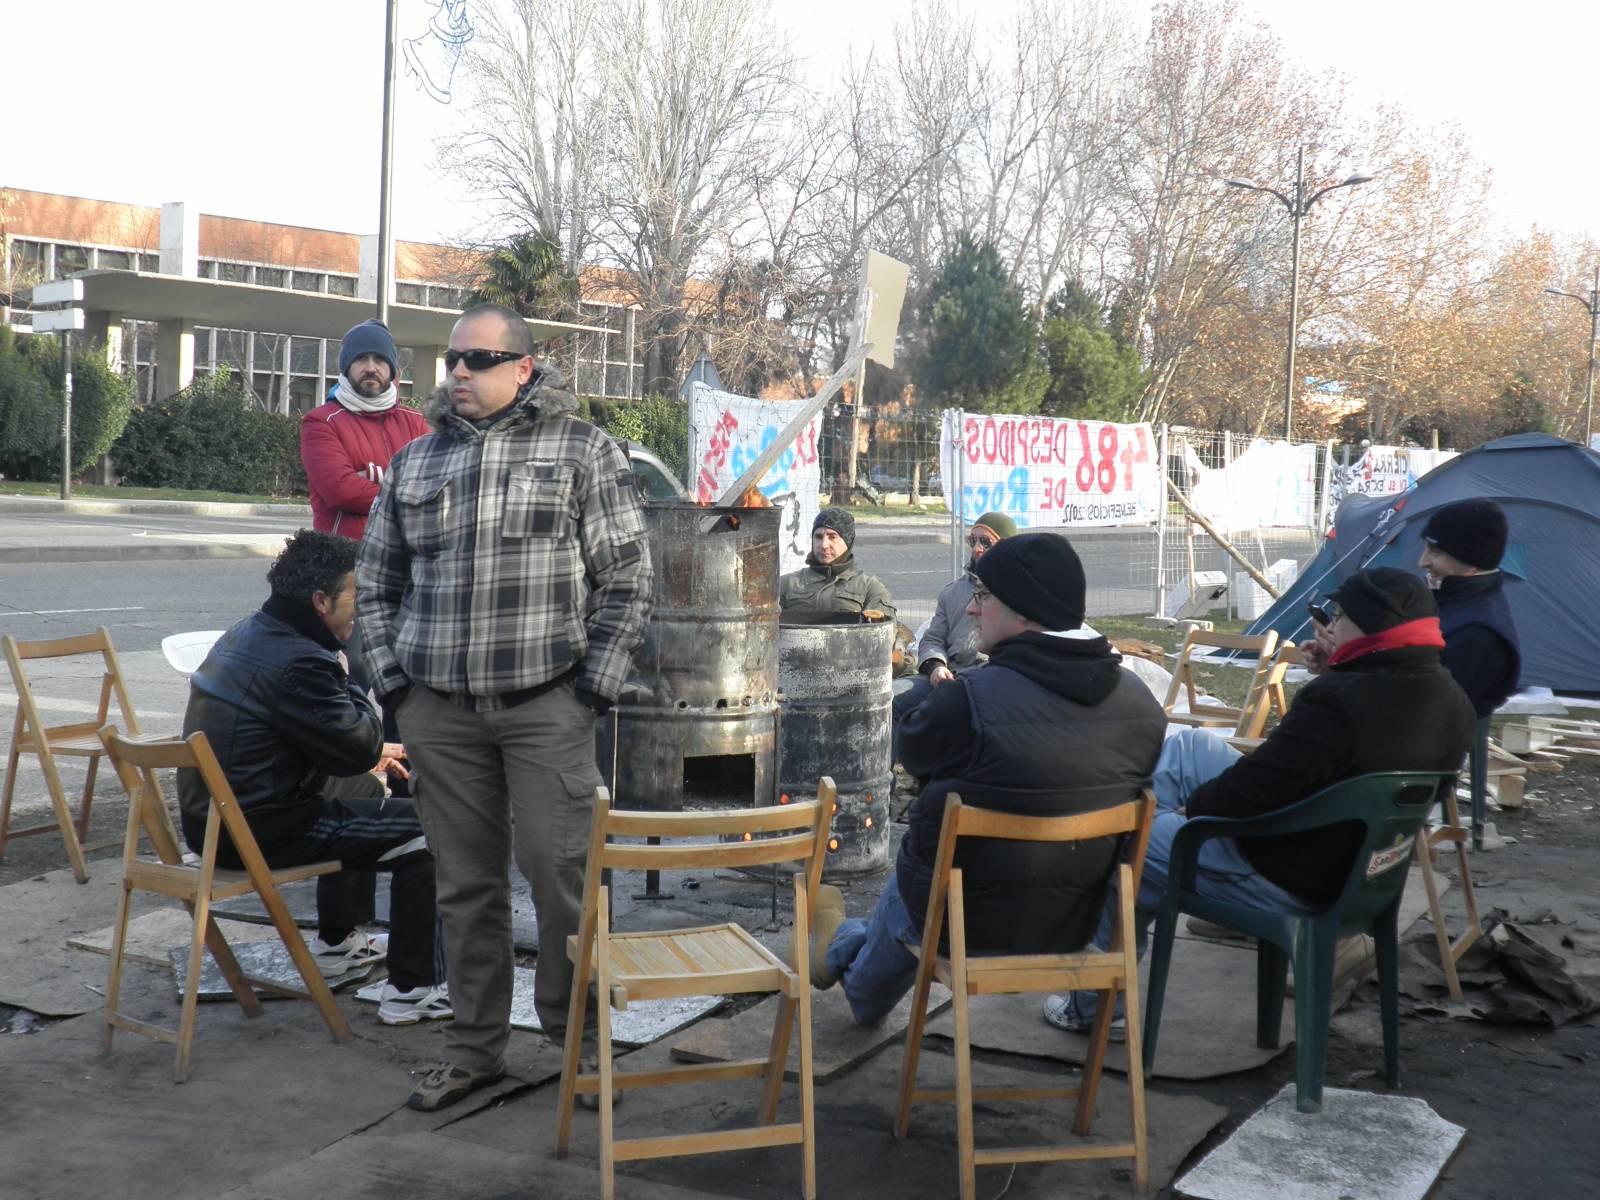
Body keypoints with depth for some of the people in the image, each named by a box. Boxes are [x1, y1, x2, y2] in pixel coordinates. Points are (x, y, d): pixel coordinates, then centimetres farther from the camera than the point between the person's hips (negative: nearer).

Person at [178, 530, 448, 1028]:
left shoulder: (249, 633, 10)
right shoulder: (296, 661, -23)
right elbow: (357, 749, -19)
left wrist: (371, 750, 19)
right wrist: (352, 688, -4)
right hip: (259, 831, -10)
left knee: (361, 789, 33)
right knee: (424, 831, -8)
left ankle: (337, 940, 42)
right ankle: (412, 989, -6)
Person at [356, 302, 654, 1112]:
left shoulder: (582, 450, 2)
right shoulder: (416, 460, 14)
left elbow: (626, 576, -1)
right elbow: (376, 580, 20)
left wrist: (598, 682, -7)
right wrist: (391, 676, 9)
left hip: (547, 703, -4)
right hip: (439, 709, 4)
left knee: (557, 870, -5)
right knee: (465, 881, 9)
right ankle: (475, 1045, 20)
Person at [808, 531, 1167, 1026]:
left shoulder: (971, 697, -28)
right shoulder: (1141, 702, -10)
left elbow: (912, 753, -8)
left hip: (969, 922, -5)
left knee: (904, 890, 30)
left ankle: (838, 953, 61)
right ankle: (849, 944, 60)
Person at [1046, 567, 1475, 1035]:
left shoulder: (1337, 702, -32)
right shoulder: (1452, 702, -5)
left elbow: (1250, 791, -26)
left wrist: (1194, 805, -7)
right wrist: (1338, 667, 1)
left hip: (1291, 881, -9)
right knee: (1189, 745, 17)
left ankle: (1095, 1006, 26)